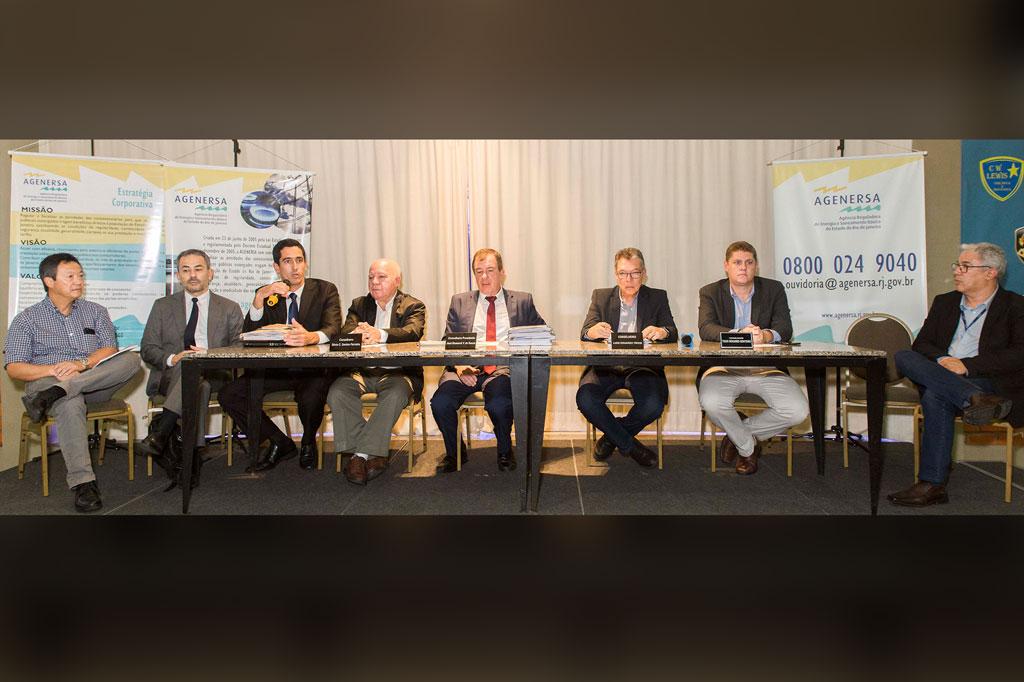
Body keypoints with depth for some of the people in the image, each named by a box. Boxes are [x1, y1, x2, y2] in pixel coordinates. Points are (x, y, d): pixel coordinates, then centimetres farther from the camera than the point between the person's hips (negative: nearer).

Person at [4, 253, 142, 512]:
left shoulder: (95, 311, 16)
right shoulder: (27, 319, 9)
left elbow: (110, 350, 3)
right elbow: (14, 368, 0)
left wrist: (82, 363, -18)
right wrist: (52, 370, -19)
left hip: (96, 383, 3)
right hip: (47, 381, -2)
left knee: (130, 359, -27)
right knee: (70, 404, -40)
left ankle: (54, 394, -35)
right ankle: (83, 483, -43)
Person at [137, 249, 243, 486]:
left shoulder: (229, 309, 17)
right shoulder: (163, 306, 19)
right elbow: (148, 349, 12)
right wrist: (172, 359, -11)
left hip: (214, 375, 0)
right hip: (170, 375, 0)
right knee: (198, 385, -37)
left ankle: (160, 433, -44)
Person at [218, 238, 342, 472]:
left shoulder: (325, 290, 1)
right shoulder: (267, 295, 7)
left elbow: (333, 328, -16)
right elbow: (248, 336, -5)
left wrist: (312, 337, -41)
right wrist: (259, 298, -21)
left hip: (313, 368, -3)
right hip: (276, 368, 4)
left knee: (310, 398, -35)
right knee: (228, 394, -15)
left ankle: (308, 442, 3)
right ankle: (280, 442, 4)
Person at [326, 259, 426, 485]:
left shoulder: (413, 306, 9)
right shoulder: (359, 304, 20)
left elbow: (413, 332, -14)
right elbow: (344, 331, 1)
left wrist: (380, 335, -33)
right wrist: (358, 333, -26)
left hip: (397, 372, -3)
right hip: (362, 371, 3)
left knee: (395, 394, -35)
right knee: (337, 391, -25)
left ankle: (362, 453, -25)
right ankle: (371, 454, -22)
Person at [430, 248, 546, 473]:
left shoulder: (522, 301, 17)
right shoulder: (460, 302, 19)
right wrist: (458, 365, -9)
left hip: (504, 369, -2)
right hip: (466, 368, 2)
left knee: (499, 404, -33)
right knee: (440, 403, -26)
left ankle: (505, 452, 0)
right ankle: (454, 452, 4)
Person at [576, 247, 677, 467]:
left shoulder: (657, 298, 12)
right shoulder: (601, 296, 13)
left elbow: (673, 334, -1)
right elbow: (584, 334, -1)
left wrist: (662, 332, -28)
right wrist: (592, 332, -28)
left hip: (642, 366, 0)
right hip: (606, 365, 1)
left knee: (653, 405, -30)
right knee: (585, 399, -29)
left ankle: (612, 437, 3)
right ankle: (630, 446, -4)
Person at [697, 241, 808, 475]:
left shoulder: (774, 289, 9)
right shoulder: (710, 292, 5)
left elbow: (785, 329, -3)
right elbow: (705, 329, -12)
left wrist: (765, 336, -28)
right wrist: (739, 335, -30)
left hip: (766, 368, 2)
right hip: (723, 367, -2)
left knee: (797, 411, -21)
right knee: (711, 403, -33)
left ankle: (737, 433, 7)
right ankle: (748, 447, 1)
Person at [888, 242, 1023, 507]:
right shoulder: (944, 302, 22)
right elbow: (921, 343, 12)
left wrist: (966, 365, -18)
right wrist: (941, 360, -11)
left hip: (989, 383, -5)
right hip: (940, 376, 5)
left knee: (935, 397, -36)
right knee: (903, 357, -28)